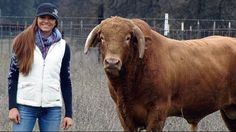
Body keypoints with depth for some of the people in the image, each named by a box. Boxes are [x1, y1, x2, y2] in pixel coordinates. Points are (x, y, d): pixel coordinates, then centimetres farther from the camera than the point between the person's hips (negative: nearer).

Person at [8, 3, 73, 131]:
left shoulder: (62, 46, 5)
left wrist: (69, 113, 5)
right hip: (25, 106, -1)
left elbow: (65, 81, 9)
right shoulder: (23, 42, 1)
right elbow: (13, 76, 2)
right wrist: (12, 106, -6)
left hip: (52, 108, 1)